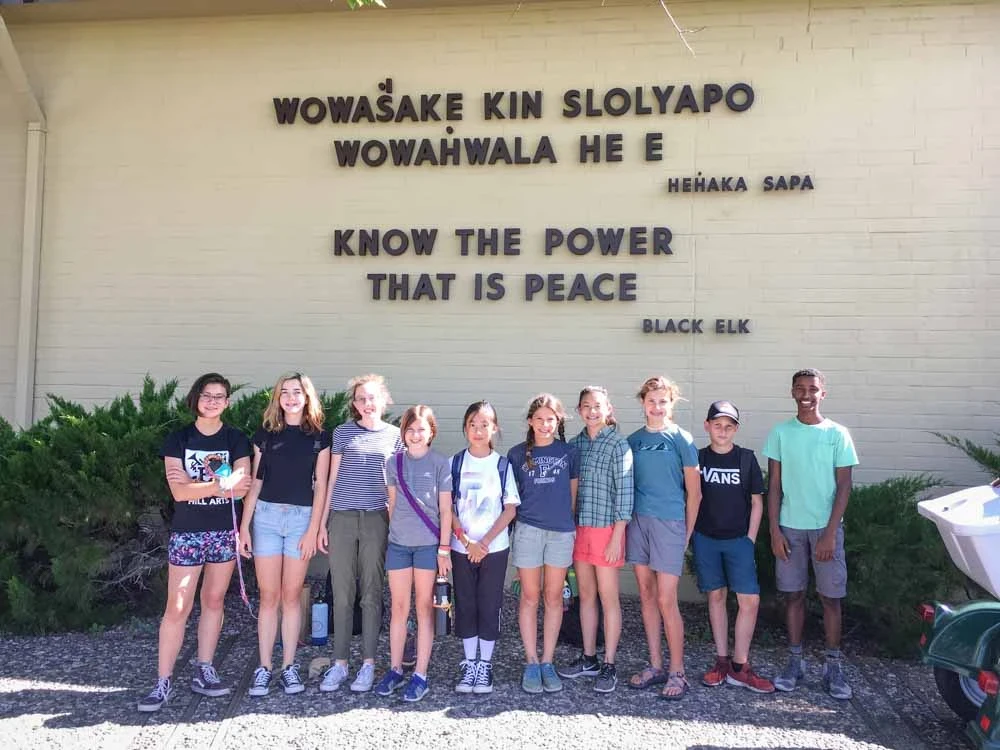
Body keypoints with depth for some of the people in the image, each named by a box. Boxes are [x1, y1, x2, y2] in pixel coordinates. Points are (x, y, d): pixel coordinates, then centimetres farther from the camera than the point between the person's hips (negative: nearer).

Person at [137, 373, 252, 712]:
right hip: (187, 532, -1)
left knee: (213, 601, 9)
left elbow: (242, 486, -12)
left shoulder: (236, 439, 2)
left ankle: (203, 672, 20)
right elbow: (179, 492, -11)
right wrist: (222, 484, -18)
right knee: (177, 608, -4)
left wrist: (194, 481, -15)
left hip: (225, 531, 2)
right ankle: (164, 682, 4)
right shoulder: (178, 439, 0)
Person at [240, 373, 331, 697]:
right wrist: (244, 527, 2)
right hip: (267, 515, 1)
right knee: (269, 596, 2)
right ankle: (264, 668, 9)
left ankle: (289, 667, 12)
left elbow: (320, 486, 2)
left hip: (302, 517, -1)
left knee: (291, 596, 4)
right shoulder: (265, 434, 7)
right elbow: (255, 483, 8)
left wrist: (313, 530, -5)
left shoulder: (319, 437, 4)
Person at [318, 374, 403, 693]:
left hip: (376, 520, 0)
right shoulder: (343, 432, 6)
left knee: (371, 593, 5)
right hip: (342, 518, 1)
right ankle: (339, 663, 15)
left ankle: (368, 663, 14)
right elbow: (332, 479, 8)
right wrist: (322, 522, 5)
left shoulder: (394, 435, 6)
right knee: (342, 593, 5)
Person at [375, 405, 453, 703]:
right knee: (399, 608, 8)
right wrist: (394, 532, 10)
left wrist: (444, 548, -4)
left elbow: (445, 509, -2)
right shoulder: (394, 463, 5)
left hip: (429, 544, -2)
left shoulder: (440, 464, -3)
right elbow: (392, 504, 12)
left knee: (424, 608, 4)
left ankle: (420, 675, 11)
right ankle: (395, 670, 20)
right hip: (398, 544, 3)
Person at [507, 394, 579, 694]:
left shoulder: (569, 453, 5)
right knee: (530, 597, 5)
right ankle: (531, 663, 14)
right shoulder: (517, 454, 4)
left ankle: (548, 662, 17)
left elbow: (573, 494, 10)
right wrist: (512, 521, 3)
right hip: (528, 530, 0)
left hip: (562, 531, 1)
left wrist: (572, 523, 8)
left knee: (554, 597, 7)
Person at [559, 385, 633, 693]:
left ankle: (609, 666, 11)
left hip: (606, 528, -5)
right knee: (586, 595, 13)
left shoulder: (618, 444, -7)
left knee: (608, 597, 2)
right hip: (579, 528, 5)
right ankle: (589, 659, 25)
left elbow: (624, 491, -10)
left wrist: (617, 537, -13)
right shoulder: (575, 444, 8)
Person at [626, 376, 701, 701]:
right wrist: (626, 522, 8)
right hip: (638, 520, 5)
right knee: (646, 595, 10)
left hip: (669, 522, -5)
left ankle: (677, 672, 8)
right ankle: (655, 665, 21)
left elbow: (693, 491, -2)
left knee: (666, 600, -5)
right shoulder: (633, 440, 9)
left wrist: (687, 533, -3)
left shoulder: (681, 439, -3)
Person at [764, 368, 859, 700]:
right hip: (790, 526, 1)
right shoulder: (781, 432, 3)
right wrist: (774, 529, -3)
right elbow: (774, 484, 4)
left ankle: (834, 666, 13)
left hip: (826, 526, -1)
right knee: (793, 594, 7)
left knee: (831, 596, 2)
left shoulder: (837, 434, 0)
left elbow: (844, 486, -2)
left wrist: (830, 532, -9)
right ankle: (795, 661, 17)